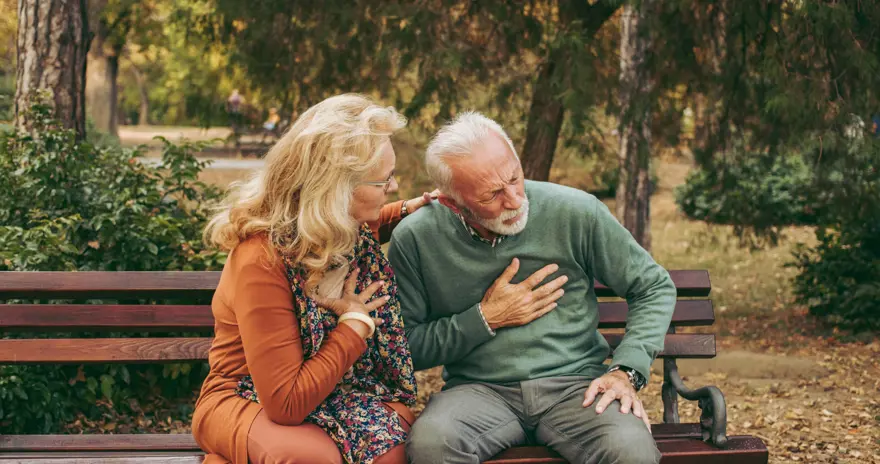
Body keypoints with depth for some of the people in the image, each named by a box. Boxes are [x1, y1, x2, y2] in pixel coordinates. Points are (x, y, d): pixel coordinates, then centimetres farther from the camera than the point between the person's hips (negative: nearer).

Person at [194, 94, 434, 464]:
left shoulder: (347, 226, -4)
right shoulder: (263, 260, -27)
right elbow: (287, 404, -29)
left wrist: (406, 211, 12)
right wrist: (356, 322, -21)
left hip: (338, 391, 5)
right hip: (247, 401, -5)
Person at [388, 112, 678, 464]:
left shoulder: (575, 213, -4)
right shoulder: (413, 240, -4)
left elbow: (655, 288, 6)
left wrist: (626, 371, -6)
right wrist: (486, 319, -8)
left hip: (574, 382, 0)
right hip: (479, 390, 0)